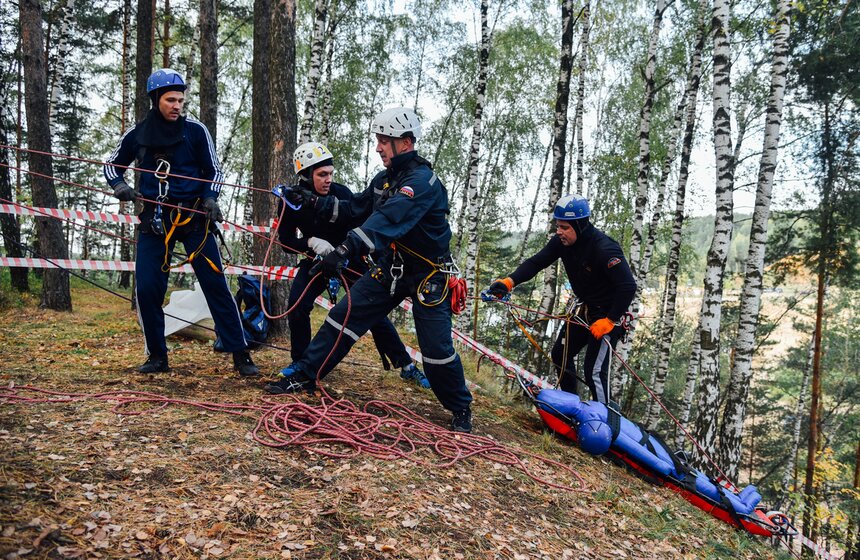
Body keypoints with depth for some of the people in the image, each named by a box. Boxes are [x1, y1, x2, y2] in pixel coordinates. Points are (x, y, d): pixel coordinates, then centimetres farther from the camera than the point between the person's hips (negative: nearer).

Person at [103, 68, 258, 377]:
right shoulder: (137, 135, 5)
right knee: (147, 289, -3)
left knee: (215, 284, -6)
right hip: (154, 220, 2)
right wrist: (119, 185, -3)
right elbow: (112, 164, 19)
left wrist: (210, 197, -12)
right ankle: (157, 356, 14)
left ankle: (240, 355, -2)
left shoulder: (195, 130, 0)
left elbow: (213, 170, 7)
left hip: (193, 216, -2)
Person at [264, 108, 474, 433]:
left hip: (427, 275, -7)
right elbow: (354, 210, 16)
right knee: (343, 317, 0)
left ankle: (461, 409, 15)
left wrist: (346, 249, -50)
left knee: (436, 349, -5)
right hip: (390, 268, 7)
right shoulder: (384, 179, 5)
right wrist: (314, 202, 6)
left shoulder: (423, 181, -23)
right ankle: (303, 376, 11)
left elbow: (388, 219, -39)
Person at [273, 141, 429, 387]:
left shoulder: (341, 193, -18)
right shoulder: (290, 201, -14)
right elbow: (285, 240, -9)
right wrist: (310, 242, -29)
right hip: (315, 259, 1)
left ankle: (406, 366, 2)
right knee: (297, 306, -19)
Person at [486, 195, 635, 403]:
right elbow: (536, 262, -10)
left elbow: (628, 287, -31)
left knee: (594, 371, -12)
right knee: (561, 354, 15)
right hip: (586, 308, 8)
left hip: (609, 314, -8)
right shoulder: (562, 242, -8)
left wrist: (609, 321, -27)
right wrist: (509, 282, -26)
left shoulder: (605, 249, -30)